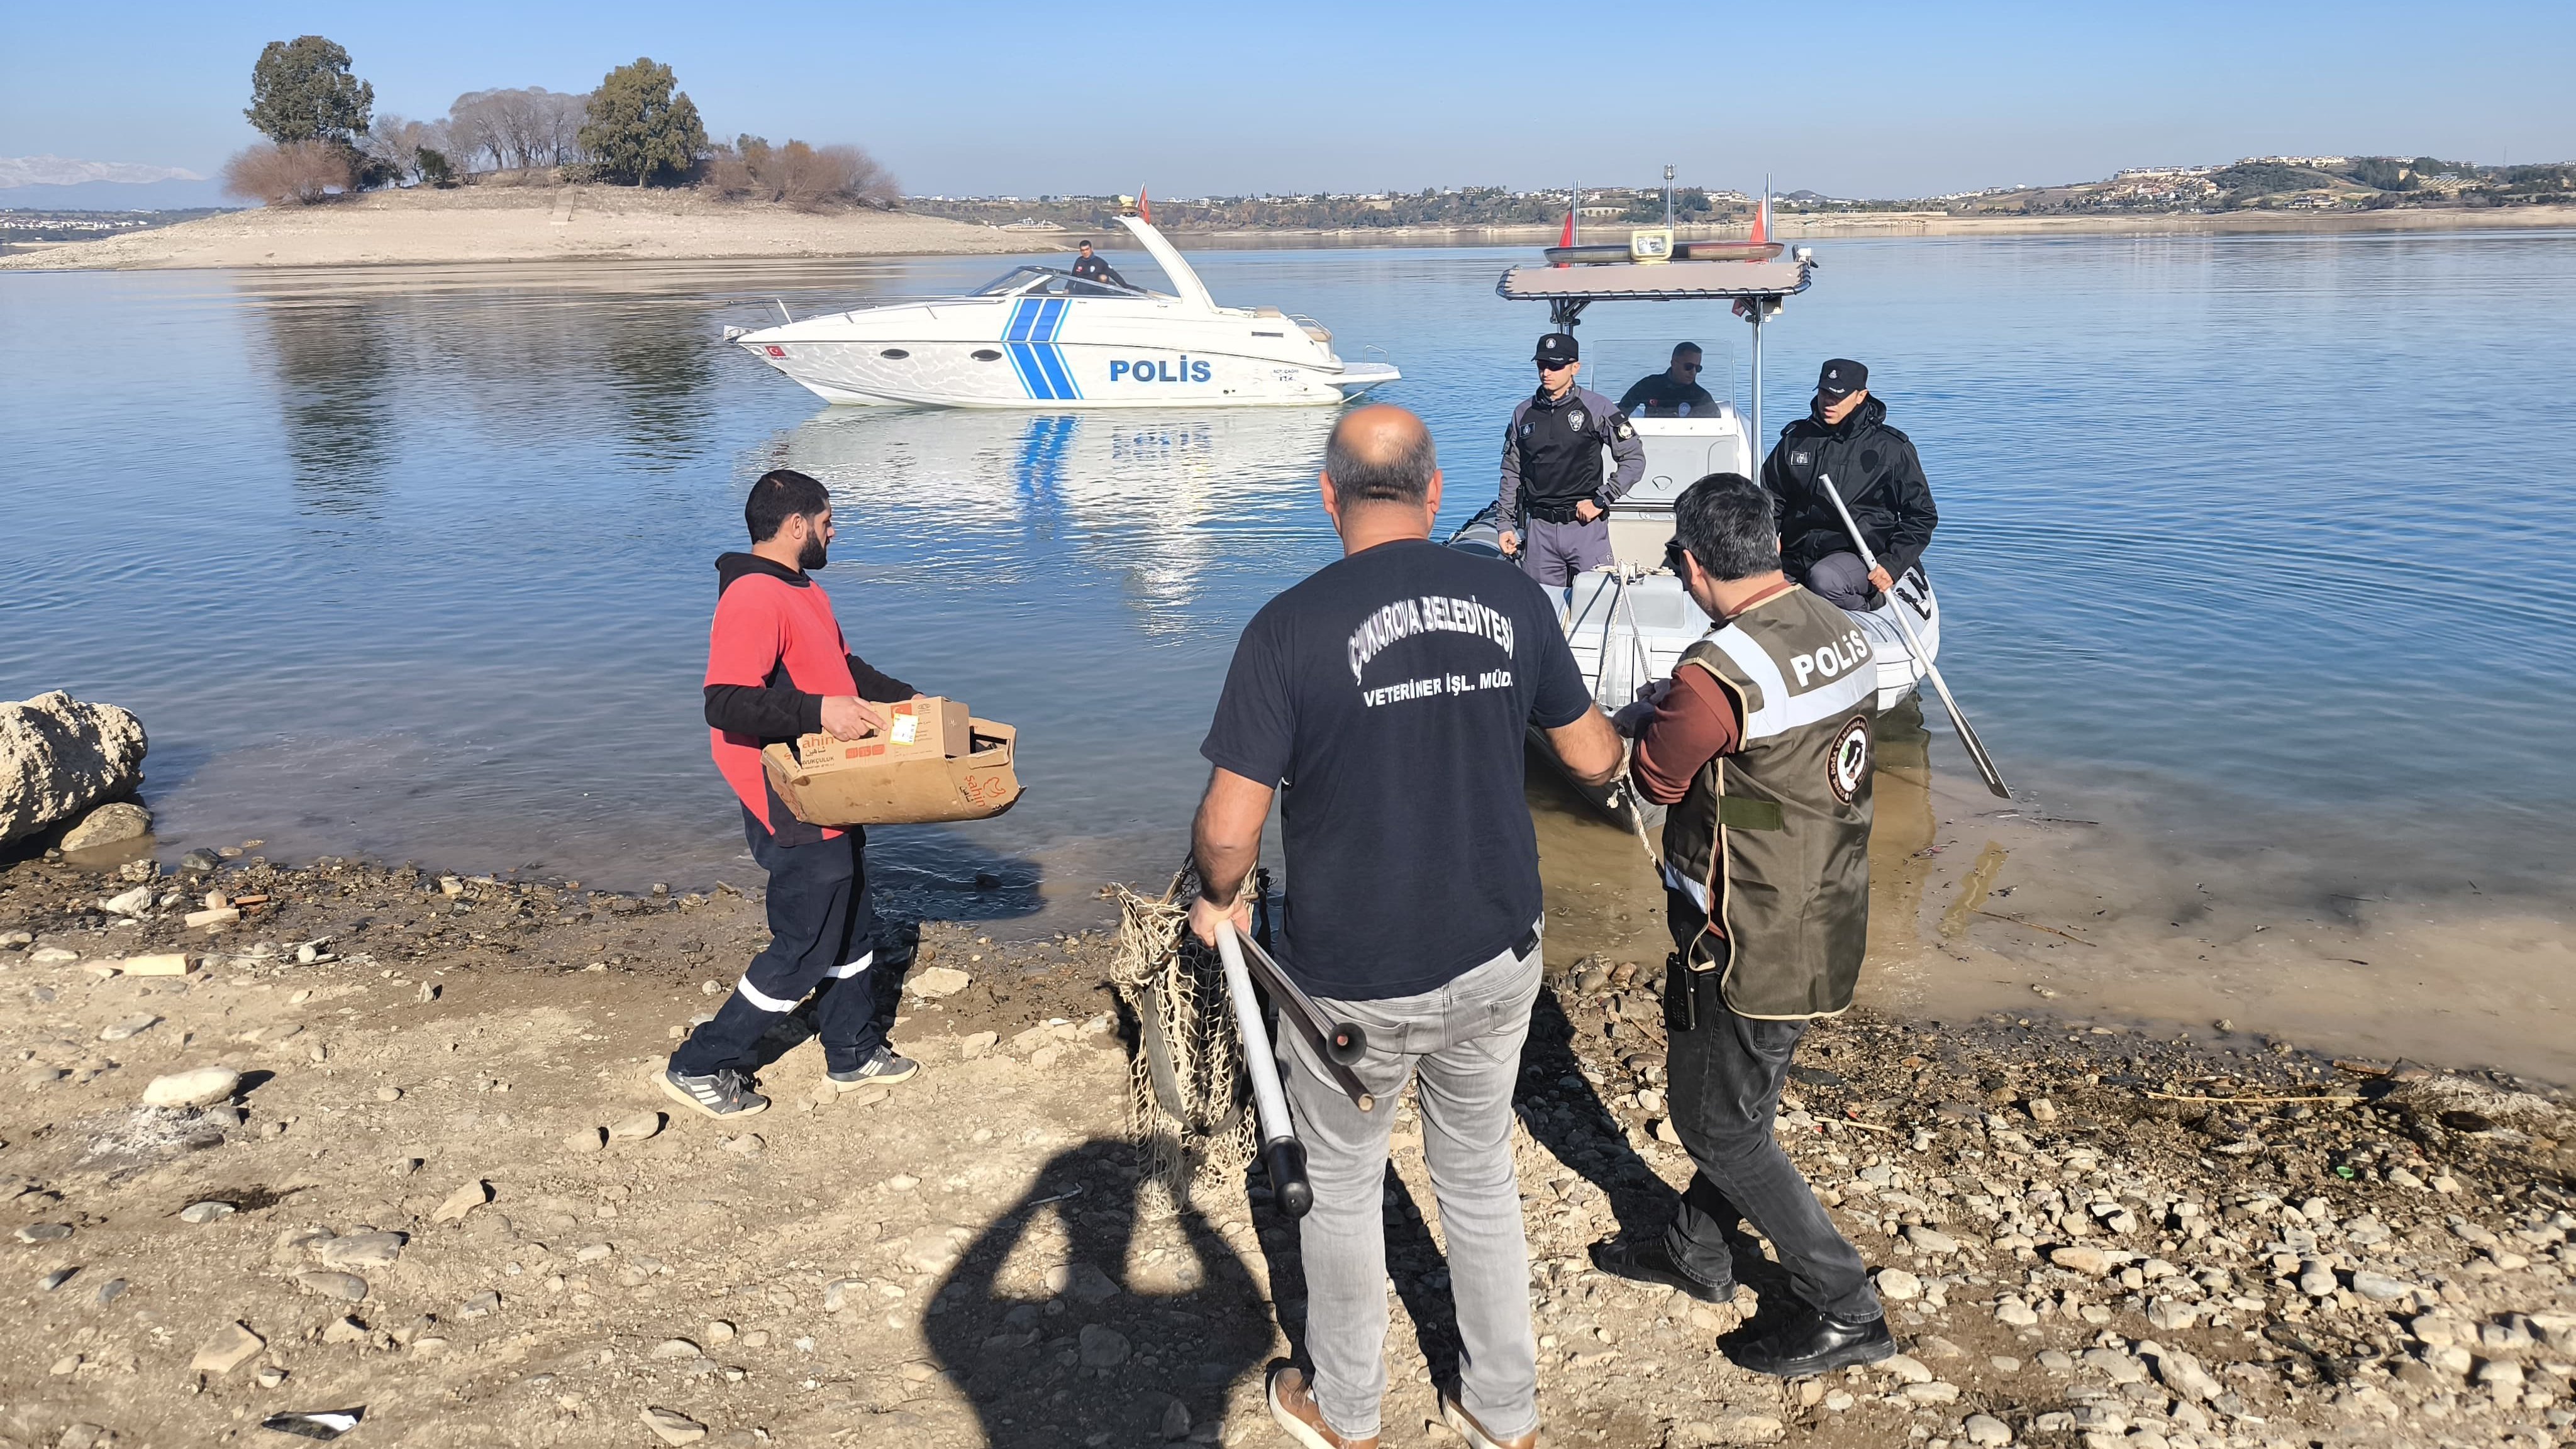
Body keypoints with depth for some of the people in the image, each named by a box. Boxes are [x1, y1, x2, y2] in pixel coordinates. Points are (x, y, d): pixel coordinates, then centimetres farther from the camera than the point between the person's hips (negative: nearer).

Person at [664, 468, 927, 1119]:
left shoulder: (801, 590, 13)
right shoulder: (754, 599, -22)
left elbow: (841, 666, 26)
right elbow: (726, 703, -31)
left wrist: (903, 697, 16)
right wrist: (817, 712, -38)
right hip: (795, 814, -11)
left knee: (851, 930, 21)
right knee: (804, 949, -1)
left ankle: (854, 1054, 36)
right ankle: (700, 1066, 12)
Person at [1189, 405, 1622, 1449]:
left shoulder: (1291, 627, -18)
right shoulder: (1513, 598, -6)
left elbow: (1228, 828, -19)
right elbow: (1594, 759, 6)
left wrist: (1219, 900, 3)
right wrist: (1624, 738, 30)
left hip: (1355, 980, -4)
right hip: (1497, 959, 4)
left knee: (1342, 1188, 19)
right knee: (1481, 1176, 22)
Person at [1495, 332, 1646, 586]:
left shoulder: (1596, 408, -2)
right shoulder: (1524, 413, 10)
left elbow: (1634, 459, -1)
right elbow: (1511, 472, 16)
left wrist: (1601, 501, -8)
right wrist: (1505, 525, 11)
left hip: (1586, 525, -3)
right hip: (1539, 528, 3)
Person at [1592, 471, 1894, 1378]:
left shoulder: (1715, 675, -27)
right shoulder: (1841, 635, -1)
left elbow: (1655, 782, -11)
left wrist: (1647, 723, 7)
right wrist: (1677, 716, 9)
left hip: (1753, 950, -9)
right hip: (1826, 926, 9)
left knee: (1718, 1126, 9)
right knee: (1737, 1098, 25)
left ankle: (1845, 1311, 18)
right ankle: (1697, 1253, 44)